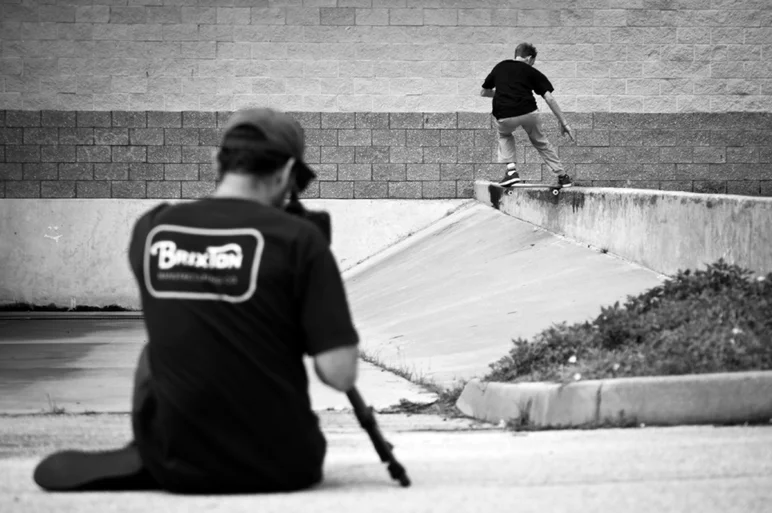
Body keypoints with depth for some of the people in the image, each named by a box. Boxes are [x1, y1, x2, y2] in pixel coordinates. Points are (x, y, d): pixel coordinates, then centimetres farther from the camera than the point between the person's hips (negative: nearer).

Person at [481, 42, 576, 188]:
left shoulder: (500, 67, 22)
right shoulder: (532, 72, 15)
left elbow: (484, 92, 33)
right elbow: (549, 98, 6)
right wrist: (564, 123, 8)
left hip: (504, 117, 1)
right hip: (528, 113, -1)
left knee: (504, 135, 35)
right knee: (540, 142, 26)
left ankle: (511, 170, 17)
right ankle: (562, 176, 27)